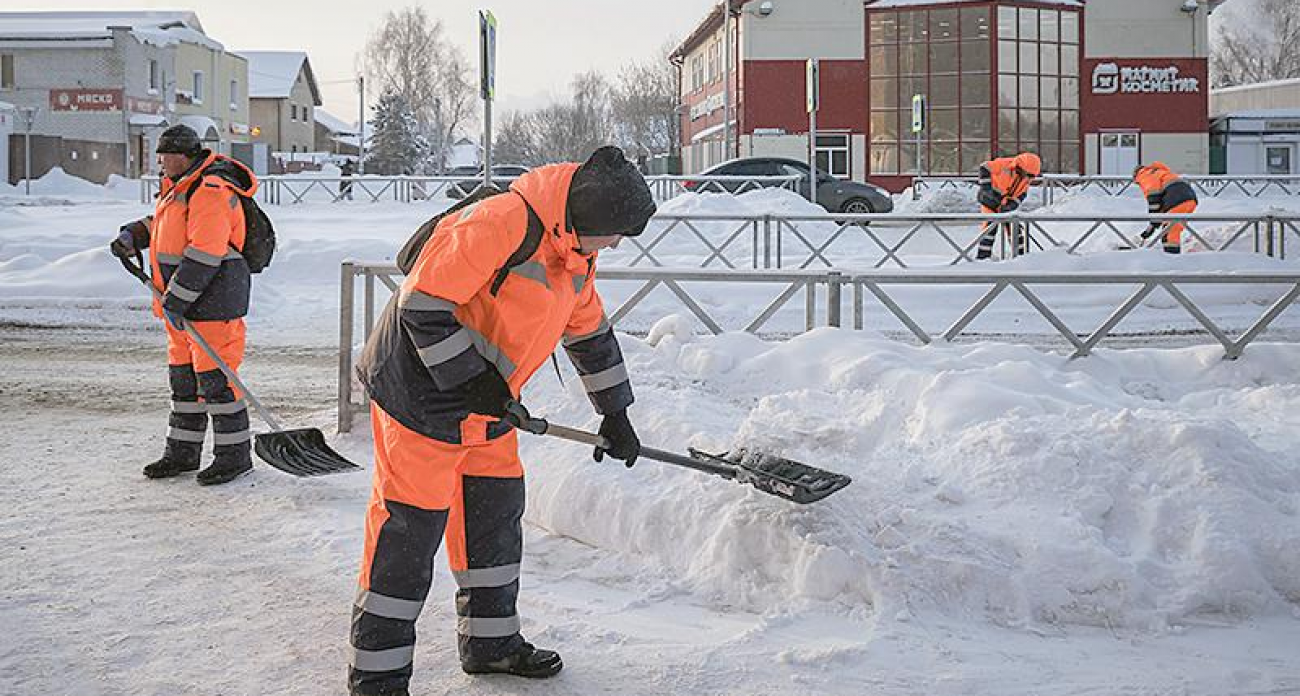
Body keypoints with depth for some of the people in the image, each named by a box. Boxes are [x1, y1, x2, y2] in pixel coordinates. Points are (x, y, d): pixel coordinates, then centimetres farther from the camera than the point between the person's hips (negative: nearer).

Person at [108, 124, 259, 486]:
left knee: (215, 376, -7)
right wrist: (132, 236, 12)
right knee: (184, 375, 15)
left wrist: (177, 299, -24)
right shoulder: (179, 185, 14)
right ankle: (182, 452, 24)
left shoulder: (211, 192, -19)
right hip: (182, 299, 10)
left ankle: (235, 454, 2)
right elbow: (161, 221, 31)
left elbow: (204, 255, -25)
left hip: (212, 298, -10)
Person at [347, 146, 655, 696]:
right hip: (420, 389, -9)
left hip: (486, 405, 9)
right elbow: (422, 304, -26)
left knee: (496, 511, 15)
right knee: (410, 527, -6)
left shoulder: (575, 256, 6)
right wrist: (468, 378, -22)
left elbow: (590, 333, 19)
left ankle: (491, 640, 30)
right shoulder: (496, 227, -26)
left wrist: (614, 413, 21)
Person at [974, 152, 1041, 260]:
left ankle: (1020, 254, 19)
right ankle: (982, 256, -9)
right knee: (990, 226, -14)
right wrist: (986, 188, -24)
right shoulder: (1004, 164, -23)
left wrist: (1012, 204, -14)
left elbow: (1022, 193, 2)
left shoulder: (1026, 178, -4)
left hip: (1004, 203, 6)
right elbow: (984, 168, -20)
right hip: (989, 200, -6)